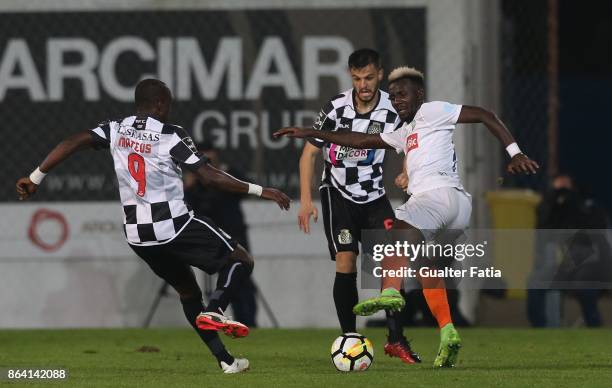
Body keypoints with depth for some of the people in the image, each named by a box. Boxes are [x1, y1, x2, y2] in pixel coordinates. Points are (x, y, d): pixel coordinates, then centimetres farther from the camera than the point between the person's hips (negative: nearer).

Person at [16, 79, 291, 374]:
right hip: (174, 225, -6)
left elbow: (71, 143, -4)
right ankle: (214, 310, -20)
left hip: (136, 233, 6)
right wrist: (260, 191, -9)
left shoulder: (116, 130, 5)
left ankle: (225, 360, 17)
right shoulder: (171, 136, -10)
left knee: (188, 291, 22)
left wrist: (35, 178, 3)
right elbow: (210, 176, -13)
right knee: (241, 261, 7)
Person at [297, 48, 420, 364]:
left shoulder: (393, 109, -9)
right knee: (346, 261, -13)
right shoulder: (337, 108, -14)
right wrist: (306, 200, -10)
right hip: (338, 193, -2)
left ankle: (396, 339, -5)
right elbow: (310, 152, -5)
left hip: (373, 194, 2)